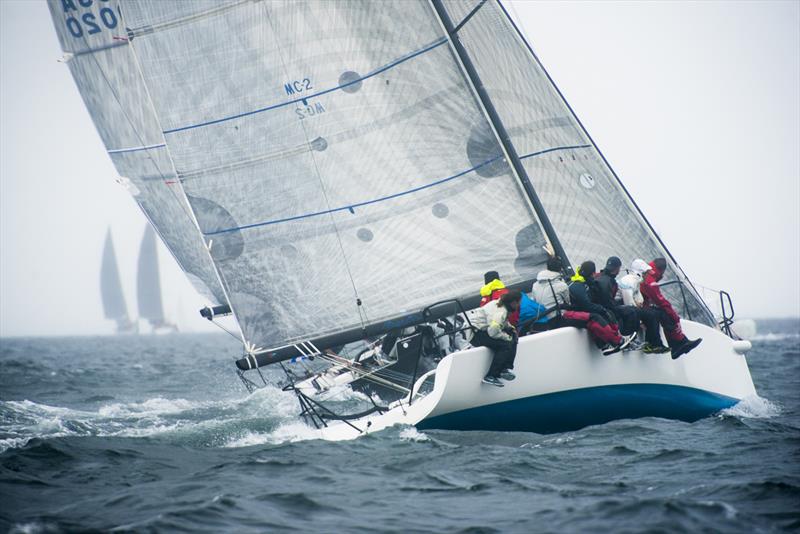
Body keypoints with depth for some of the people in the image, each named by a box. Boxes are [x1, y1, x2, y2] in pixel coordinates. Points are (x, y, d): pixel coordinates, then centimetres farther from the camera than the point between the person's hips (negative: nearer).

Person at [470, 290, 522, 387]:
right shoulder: (500, 312, -26)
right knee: (505, 345, -23)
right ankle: (490, 377, -20)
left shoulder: (501, 305, 4)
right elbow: (493, 331, -32)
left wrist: (510, 327, 5)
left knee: (513, 336, 5)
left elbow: (503, 322, 24)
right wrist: (507, 337, -17)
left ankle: (505, 368, 0)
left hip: (484, 330, 10)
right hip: (476, 334, -10)